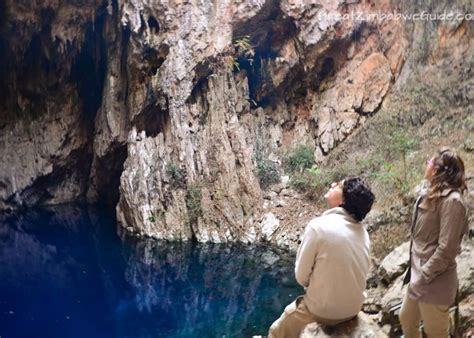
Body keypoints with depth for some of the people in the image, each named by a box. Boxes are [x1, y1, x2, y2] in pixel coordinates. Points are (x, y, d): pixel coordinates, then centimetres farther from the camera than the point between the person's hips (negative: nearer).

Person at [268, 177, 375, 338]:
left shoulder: (318, 225, -21)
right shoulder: (363, 233, -4)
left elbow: (301, 276, -13)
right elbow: (345, 273, 7)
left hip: (322, 311, -6)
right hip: (353, 309, 6)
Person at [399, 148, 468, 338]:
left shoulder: (451, 201, -20)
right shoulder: (429, 195, 8)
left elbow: (447, 248, -22)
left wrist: (424, 277, -18)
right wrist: (415, 271, 13)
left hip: (434, 281, -9)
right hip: (420, 274, 9)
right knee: (406, 320, 22)